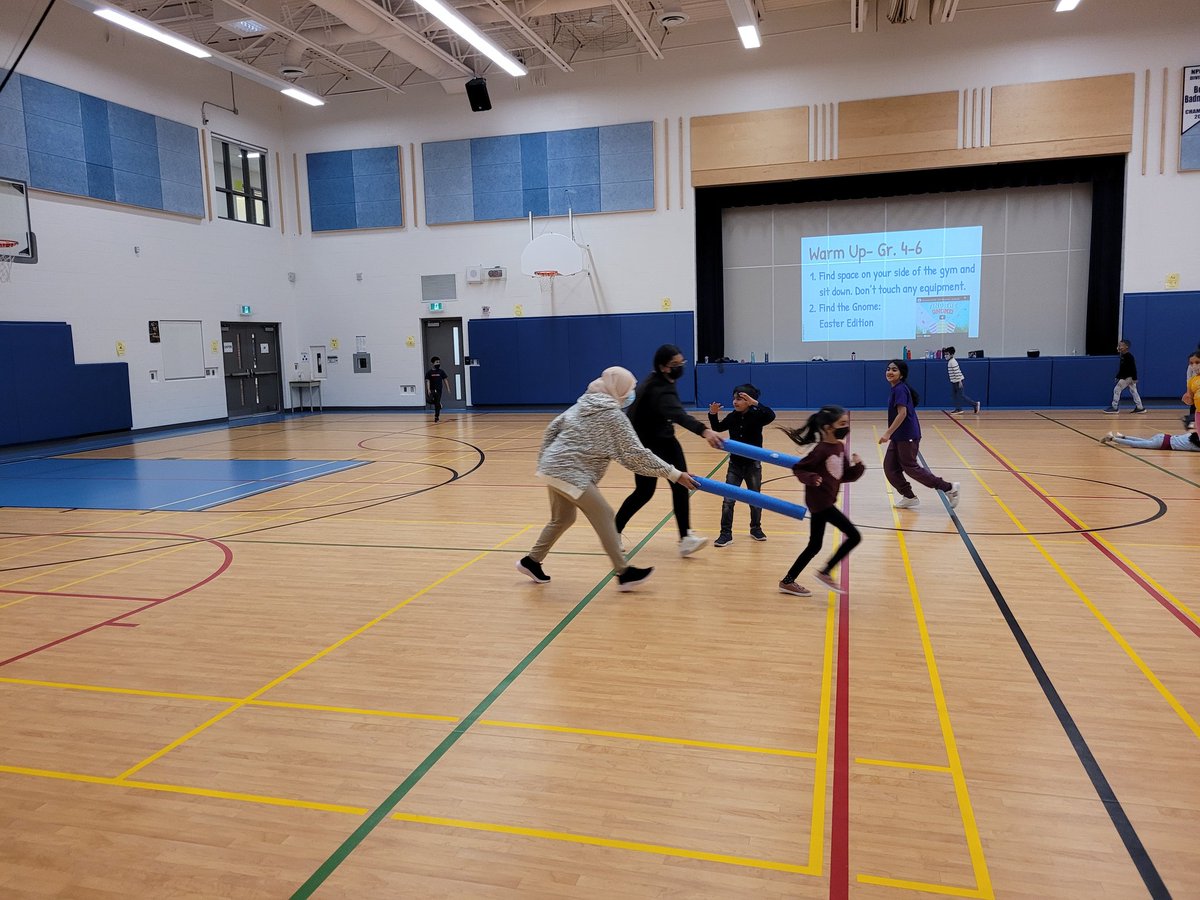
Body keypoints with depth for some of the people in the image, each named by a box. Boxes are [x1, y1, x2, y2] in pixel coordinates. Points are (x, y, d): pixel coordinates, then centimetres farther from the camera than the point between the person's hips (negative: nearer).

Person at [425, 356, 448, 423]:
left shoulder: (441, 371, 4)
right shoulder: (429, 372, 0)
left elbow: (445, 380, 7)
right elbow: (428, 381, -4)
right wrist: (428, 389, -16)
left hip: (438, 390, 0)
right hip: (432, 390, 0)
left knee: (437, 404, -1)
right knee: (429, 400, -20)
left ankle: (436, 418, 6)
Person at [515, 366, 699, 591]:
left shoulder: (584, 404, 13)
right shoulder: (613, 415, -12)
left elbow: (552, 429, 14)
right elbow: (635, 454, -15)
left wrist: (544, 463, 21)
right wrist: (673, 474, -13)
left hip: (554, 468, 9)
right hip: (570, 473, -9)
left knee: (563, 519, 21)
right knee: (603, 515, -6)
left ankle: (531, 561, 30)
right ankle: (624, 573, -5)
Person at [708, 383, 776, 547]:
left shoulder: (757, 416, -14)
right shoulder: (732, 417, -2)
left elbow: (771, 415, -33)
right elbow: (718, 428, 11)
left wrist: (756, 404, -40)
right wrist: (713, 415, -6)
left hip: (753, 465, -3)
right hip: (735, 465, 3)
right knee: (728, 500, -2)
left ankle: (756, 529, 33)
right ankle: (726, 534, 3)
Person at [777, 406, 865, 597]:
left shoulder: (840, 447, 9)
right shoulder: (822, 450, -17)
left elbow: (847, 475, 13)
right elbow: (797, 468, -15)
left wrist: (858, 466, -4)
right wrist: (811, 478, -31)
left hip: (825, 501, 9)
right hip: (819, 501, -9)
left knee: (814, 545, 14)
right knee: (854, 536, -7)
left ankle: (788, 582, 21)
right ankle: (825, 572, 2)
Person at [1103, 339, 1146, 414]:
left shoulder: (1129, 356, -17)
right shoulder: (1122, 356, 10)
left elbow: (1133, 368, -18)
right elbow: (1121, 368, 18)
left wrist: (1134, 378, -21)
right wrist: (1118, 377, 19)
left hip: (1127, 377, -10)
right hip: (1125, 376, 10)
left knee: (1117, 390, -5)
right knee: (1133, 392, 11)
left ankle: (1115, 407, 0)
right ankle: (1140, 408, 15)